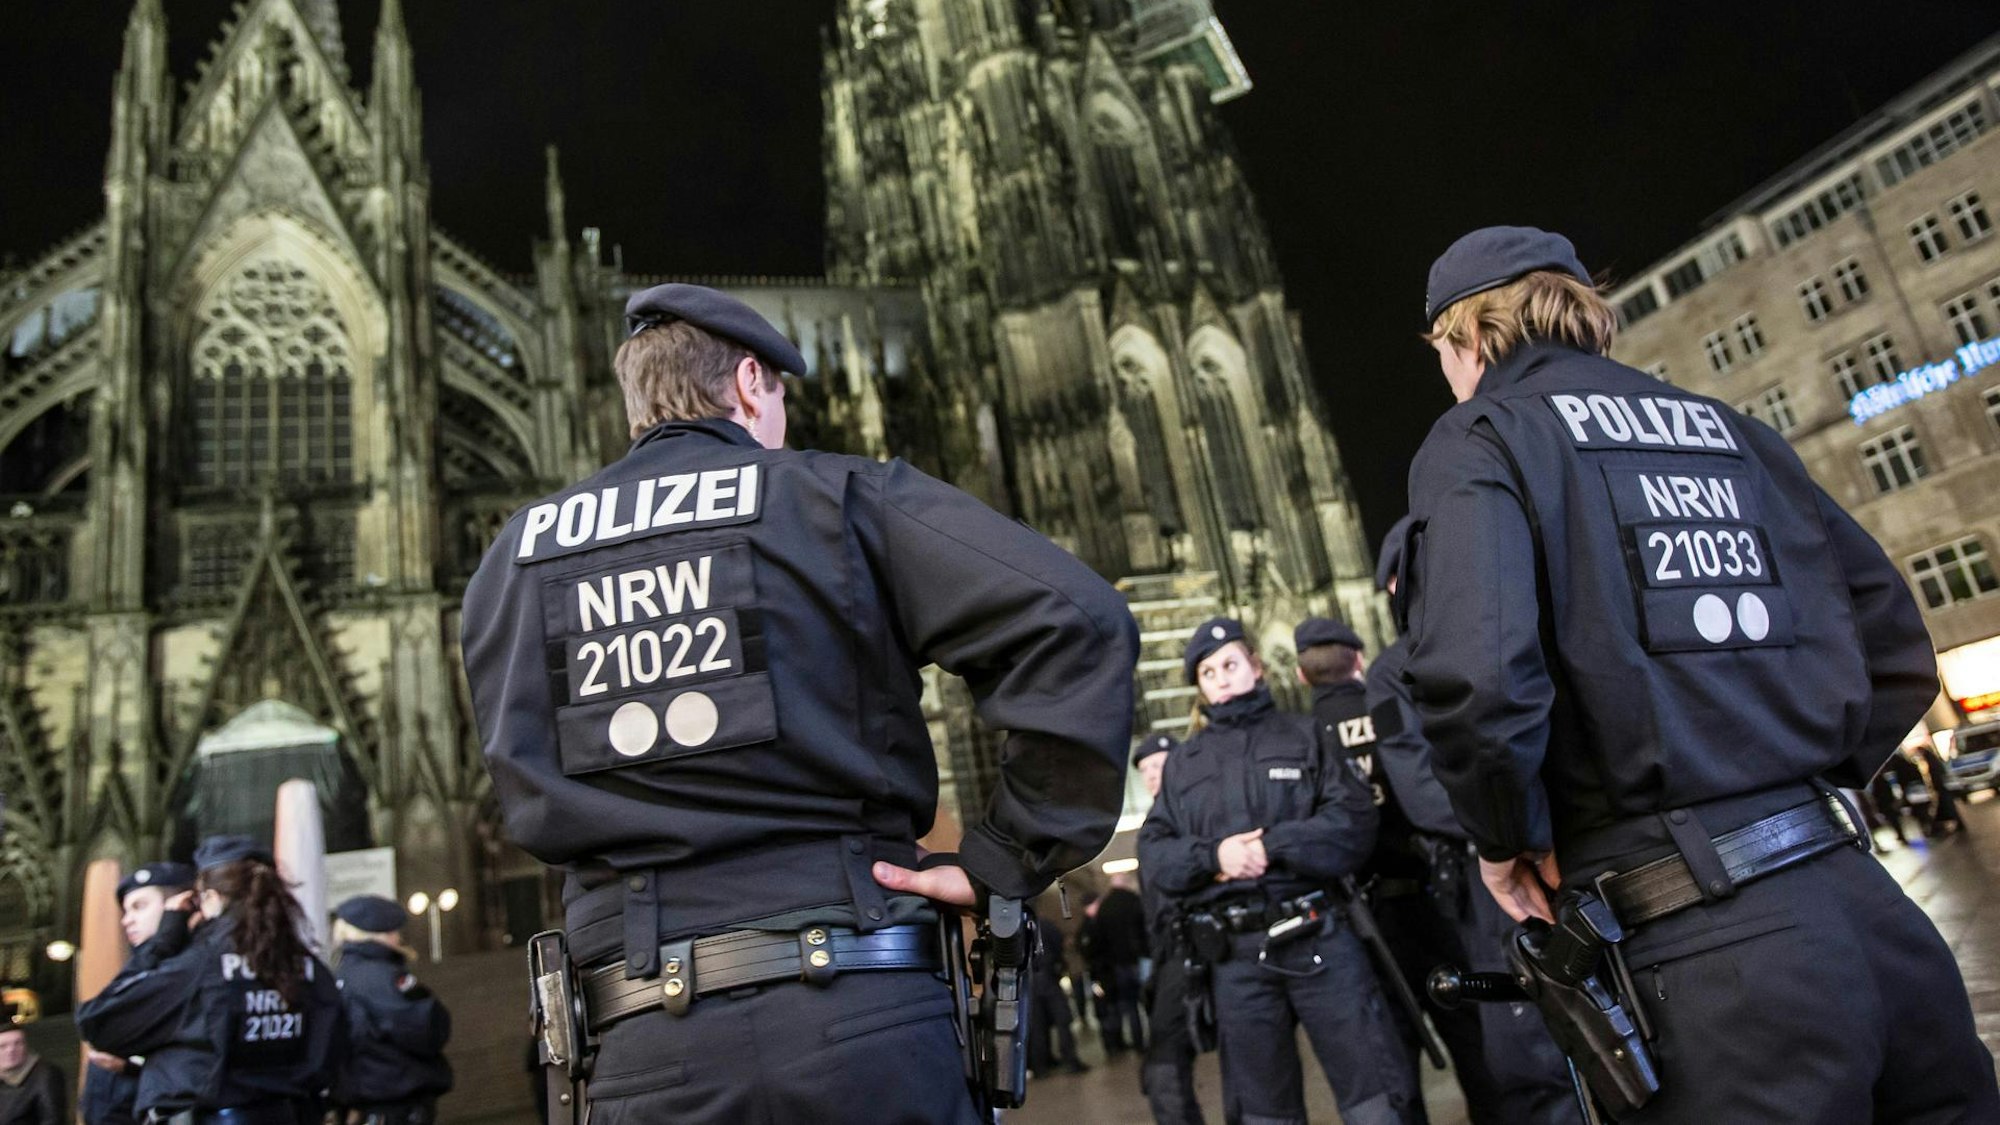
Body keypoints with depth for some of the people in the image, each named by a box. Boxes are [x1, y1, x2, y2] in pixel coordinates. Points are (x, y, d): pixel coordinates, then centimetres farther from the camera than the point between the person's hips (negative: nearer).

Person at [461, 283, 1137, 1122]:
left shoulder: (516, 556, 11)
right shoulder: (837, 496, -1)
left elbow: (532, 801, 6)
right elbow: (1075, 620, -11)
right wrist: (1001, 864, -7)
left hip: (647, 1043, 3)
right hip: (861, 1014, -2)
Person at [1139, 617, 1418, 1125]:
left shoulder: (1304, 735, 8)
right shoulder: (1182, 763, 16)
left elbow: (1354, 818, -3)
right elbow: (1152, 851, 8)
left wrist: (1272, 845, -14)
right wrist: (1211, 855, -10)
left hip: (1319, 936, -2)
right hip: (1235, 956, 3)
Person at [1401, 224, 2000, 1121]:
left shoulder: (1478, 439, -2)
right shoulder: (1728, 429, 16)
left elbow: (1475, 677, -20)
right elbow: (1895, 644, 15)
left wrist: (1506, 836, -3)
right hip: (1864, 901, 7)